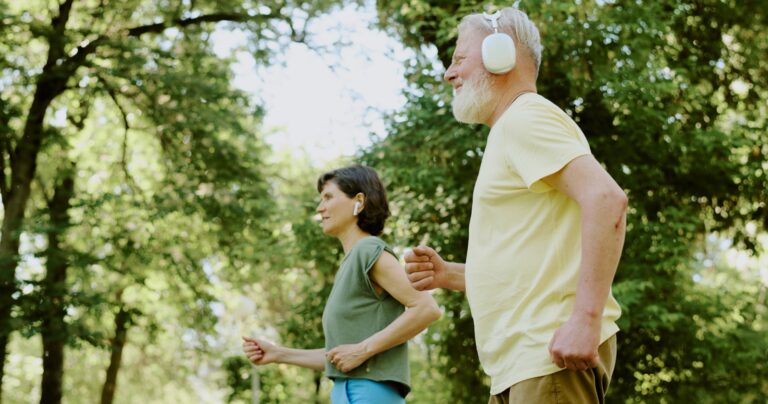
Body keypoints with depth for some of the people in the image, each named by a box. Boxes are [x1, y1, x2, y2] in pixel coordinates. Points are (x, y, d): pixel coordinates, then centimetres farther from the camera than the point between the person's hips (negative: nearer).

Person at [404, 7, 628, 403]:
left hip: (553, 354, -10)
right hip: (521, 365, 10)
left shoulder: (526, 118, -6)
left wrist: (587, 317, -26)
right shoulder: (510, 132, 24)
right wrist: (448, 274, 14)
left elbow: (606, 199, -21)